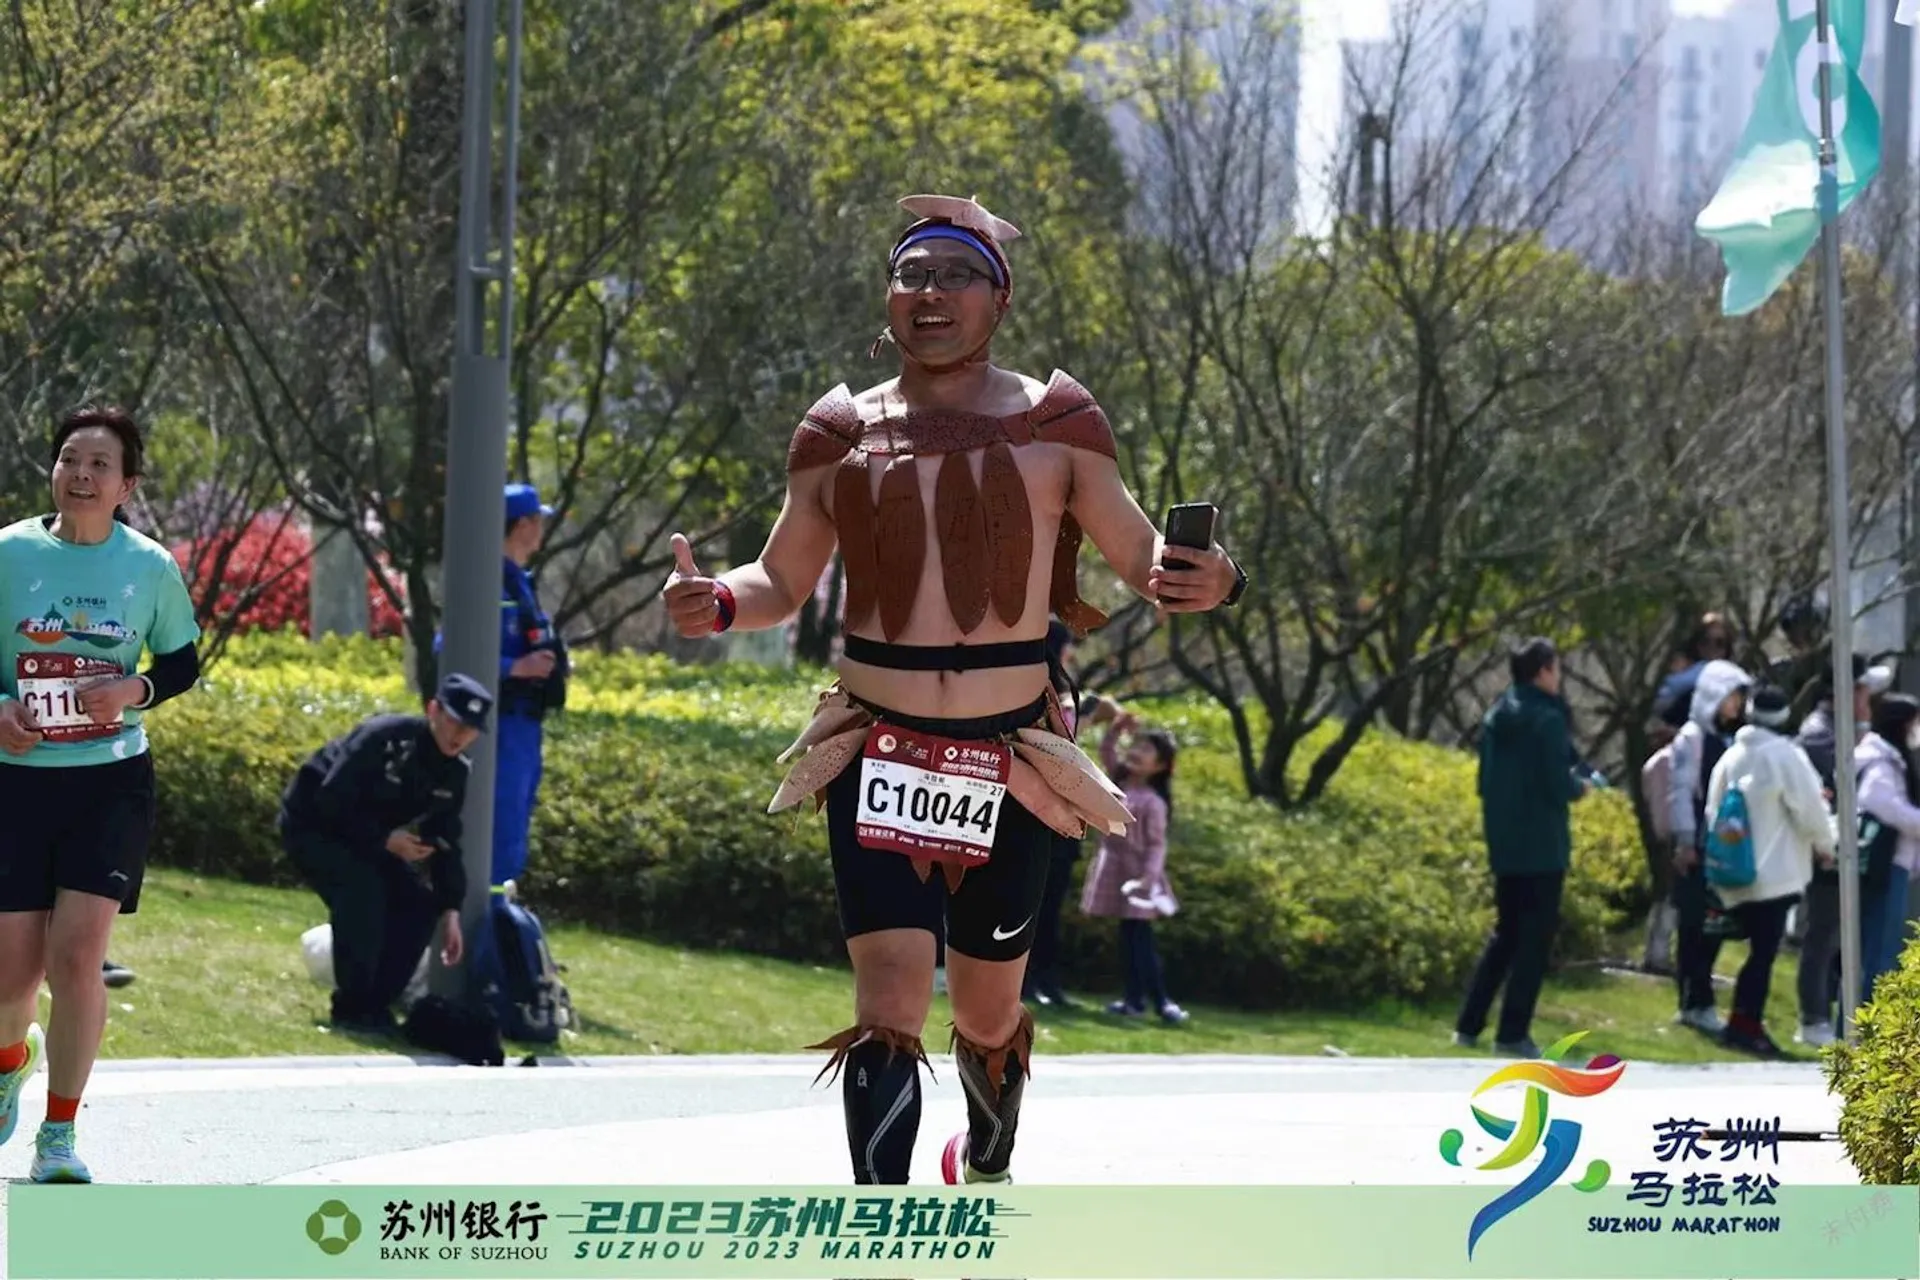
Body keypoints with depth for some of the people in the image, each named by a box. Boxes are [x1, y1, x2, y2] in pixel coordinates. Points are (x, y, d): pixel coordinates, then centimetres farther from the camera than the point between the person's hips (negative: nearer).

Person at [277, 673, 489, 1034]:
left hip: (366, 838, 8)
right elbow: (331, 802, -31)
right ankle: (351, 1008, -22)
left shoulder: (455, 773, -4)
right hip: (313, 825, -8)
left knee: (418, 905, -6)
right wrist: (384, 840, -32)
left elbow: (446, 844, 2)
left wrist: (450, 910, -5)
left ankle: (376, 1003, 4)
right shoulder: (383, 738, -29)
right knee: (362, 888, -31)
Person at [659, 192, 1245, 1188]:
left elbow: (1138, 556, 4)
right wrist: (718, 604, -10)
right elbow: (783, 582, 12)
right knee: (889, 1009, -17)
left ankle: (988, 1162, 49)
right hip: (877, 759, -1)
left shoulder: (1055, 423, 1)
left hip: (1011, 763, 1)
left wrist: (1201, 582, -19)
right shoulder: (841, 432, 4)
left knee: (987, 1015, 16)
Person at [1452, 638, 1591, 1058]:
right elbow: (1559, 786, -18)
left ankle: (1468, 1026, 15)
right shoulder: (1548, 720, -14)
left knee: (1505, 934, 18)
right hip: (1542, 848, -7)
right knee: (1535, 940, 1)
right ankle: (1512, 1034, 0)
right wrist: (1580, 786, 2)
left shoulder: (1496, 718, 8)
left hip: (1504, 846, 7)